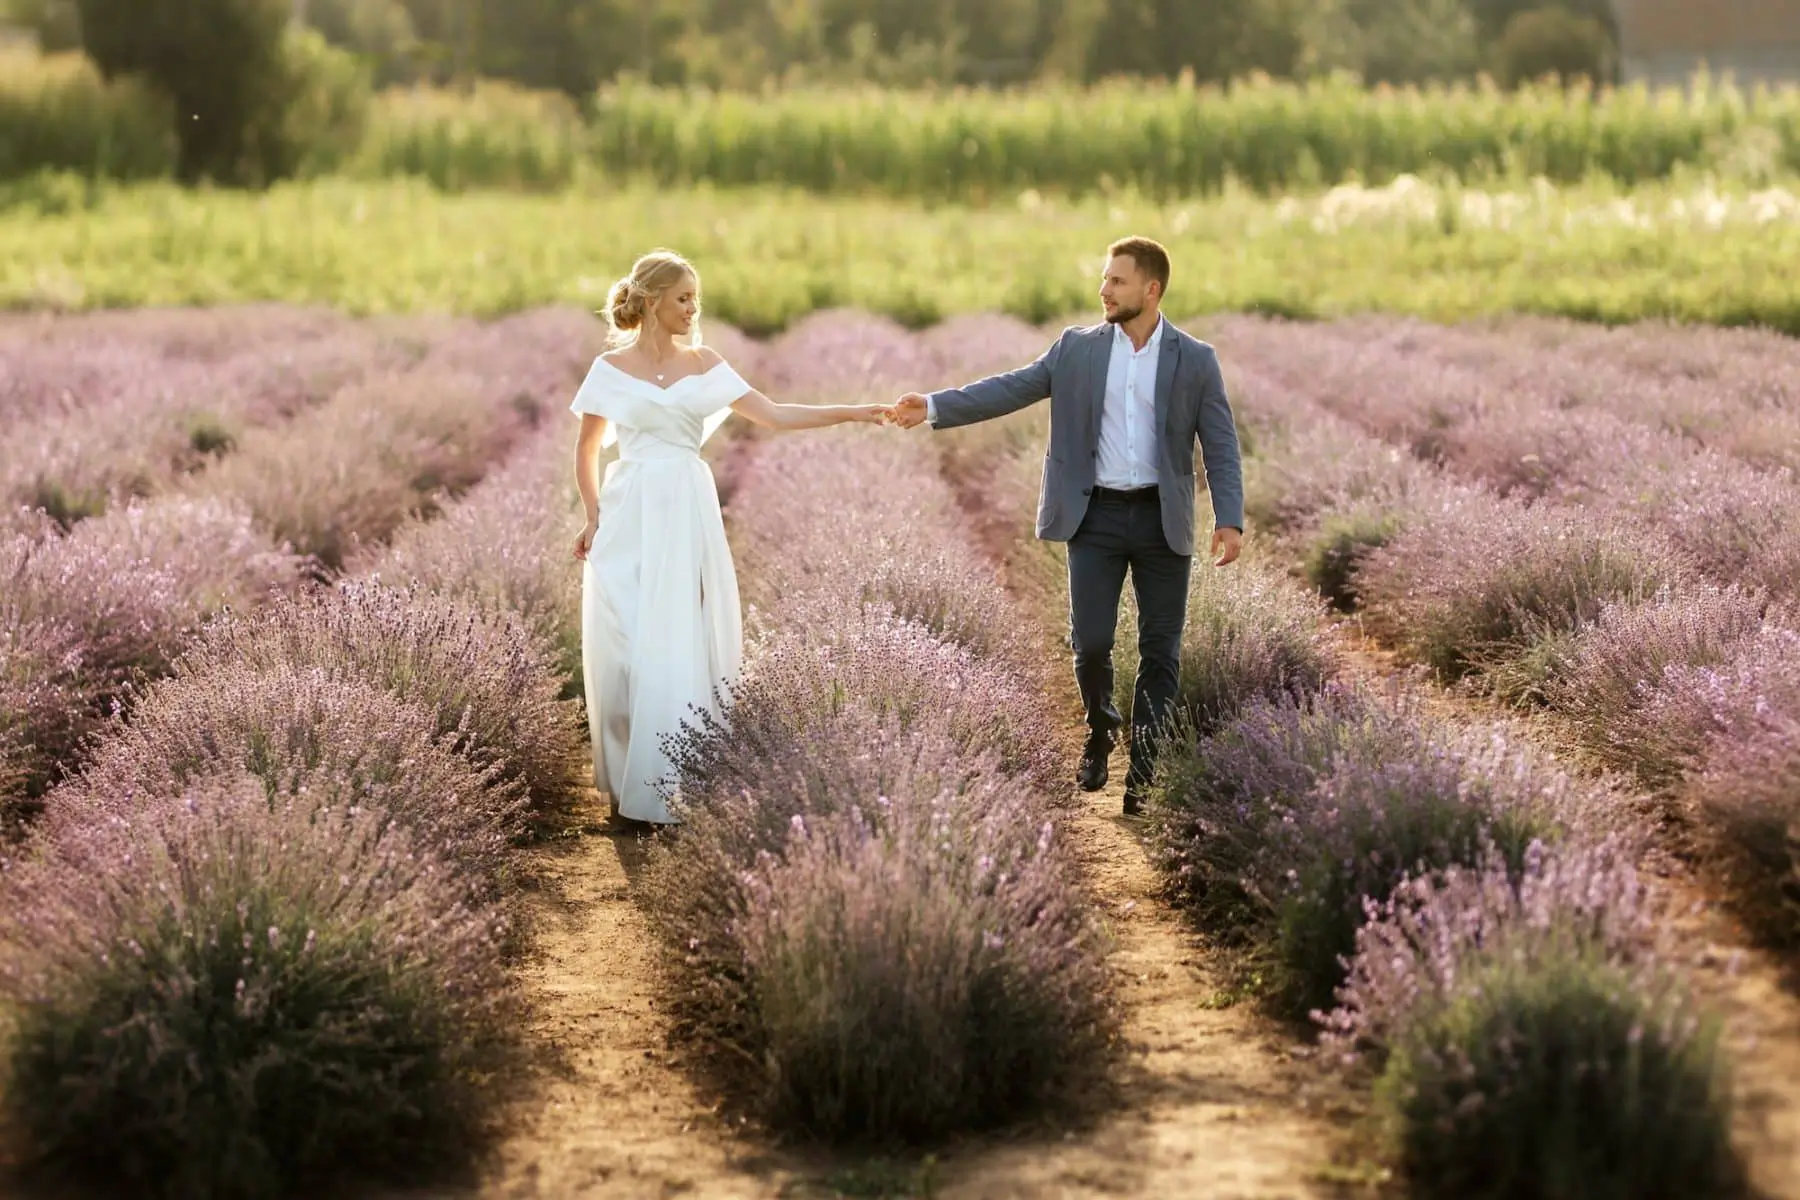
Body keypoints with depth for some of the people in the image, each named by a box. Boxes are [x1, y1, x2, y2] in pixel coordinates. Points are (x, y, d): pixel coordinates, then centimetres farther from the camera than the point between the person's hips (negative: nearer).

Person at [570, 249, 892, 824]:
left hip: (689, 517, 2)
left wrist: (852, 412, -3)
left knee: (688, 641, -2)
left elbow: (772, 415, 3)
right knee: (631, 645, -1)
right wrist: (593, 517, 4)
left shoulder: (703, 364, 8)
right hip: (630, 518, -2)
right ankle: (632, 778, 11)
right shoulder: (612, 367, 3)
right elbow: (587, 449, 12)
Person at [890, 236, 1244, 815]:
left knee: (1160, 652, 1)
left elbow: (1221, 447, -1)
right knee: (1090, 643, -4)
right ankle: (1100, 730, 26)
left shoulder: (1195, 361, 0)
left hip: (1162, 521, -1)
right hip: (1096, 516, 1)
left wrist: (1229, 520, -12)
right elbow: (1010, 389, 0)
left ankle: (1143, 773, 10)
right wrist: (934, 405, -11)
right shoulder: (1077, 348, 4)